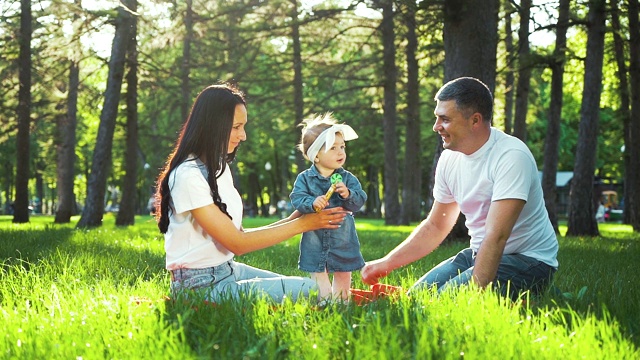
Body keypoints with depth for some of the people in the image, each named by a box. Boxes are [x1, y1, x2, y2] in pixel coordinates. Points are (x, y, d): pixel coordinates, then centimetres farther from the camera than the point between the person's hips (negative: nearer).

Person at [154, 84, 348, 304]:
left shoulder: (219, 167, 11)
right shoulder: (188, 176, -19)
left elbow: (237, 234, 6)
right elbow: (237, 244, -17)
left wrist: (291, 220, -4)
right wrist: (301, 224, -13)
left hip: (228, 270, 9)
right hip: (201, 285, -9)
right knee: (310, 291, -16)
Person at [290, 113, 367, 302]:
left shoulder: (347, 178, 0)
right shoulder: (305, 178, -5)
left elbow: (360, 199, -8)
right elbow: (297, 199, -15)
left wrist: (348, 194, -28)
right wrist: (312, 203, -34)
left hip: (342, 239, 2)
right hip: (315, 240, -2)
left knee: (343, 276, 14)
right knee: (318, 275, 4)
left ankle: (342, 301, 29)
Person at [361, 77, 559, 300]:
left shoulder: (511, 156, -22)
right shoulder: (450, 158, 1)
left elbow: (496, 237, -29)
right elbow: (435, 226, 13)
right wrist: (386, 264, 6)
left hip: (527, 259, -8)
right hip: (478, 254, 8)